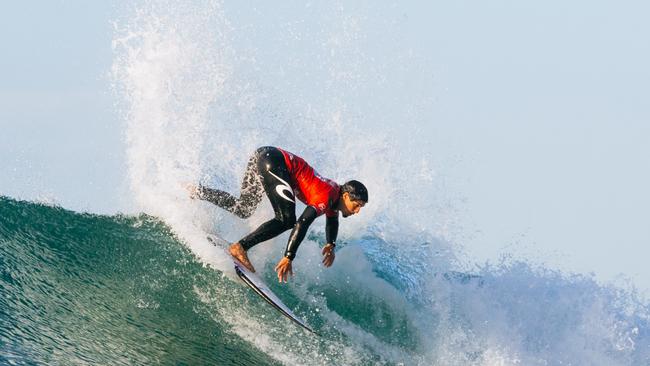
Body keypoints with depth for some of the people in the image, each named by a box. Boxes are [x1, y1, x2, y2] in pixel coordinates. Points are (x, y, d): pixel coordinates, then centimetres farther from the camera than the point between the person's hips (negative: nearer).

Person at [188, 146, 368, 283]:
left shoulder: (336, 192, 11)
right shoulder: (327, 197, -16)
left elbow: (332, 217, 33)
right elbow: (302, 224, -26)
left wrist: (331, 244, 19)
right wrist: (288, 257, -28)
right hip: (272, 160, -10)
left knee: (242, 209, 18)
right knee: (287, 220, -17)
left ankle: (194, 191, 19)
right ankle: (240, 247, -21)